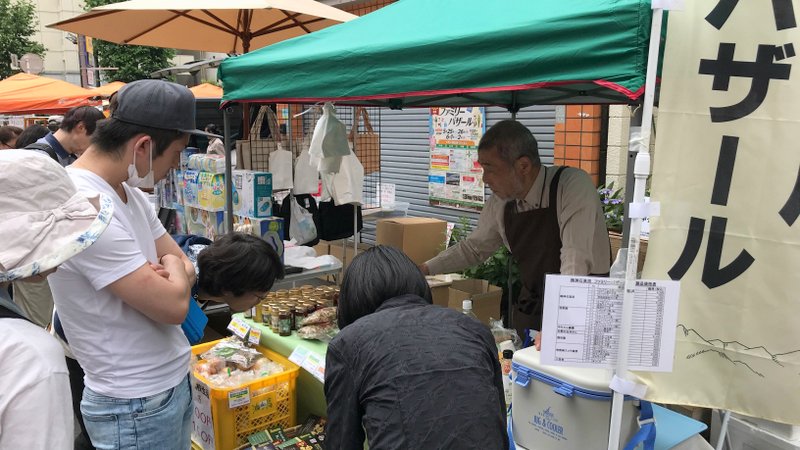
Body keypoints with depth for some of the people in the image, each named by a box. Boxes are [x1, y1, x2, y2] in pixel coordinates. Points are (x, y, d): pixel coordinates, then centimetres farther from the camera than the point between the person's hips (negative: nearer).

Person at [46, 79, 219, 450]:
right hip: (137, 405, -8)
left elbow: (186, 269, 9)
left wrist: (166, 278, -13)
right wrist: (173, 268, -5)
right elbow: (173, 306, -25)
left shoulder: (129, 192, 4)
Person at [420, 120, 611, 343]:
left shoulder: (573, 185, -21)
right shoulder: (500, 202, -4)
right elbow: (473, 247, 12)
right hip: (531, 307, 5)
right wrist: (425, 269, 6)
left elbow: (576, 260, -29)